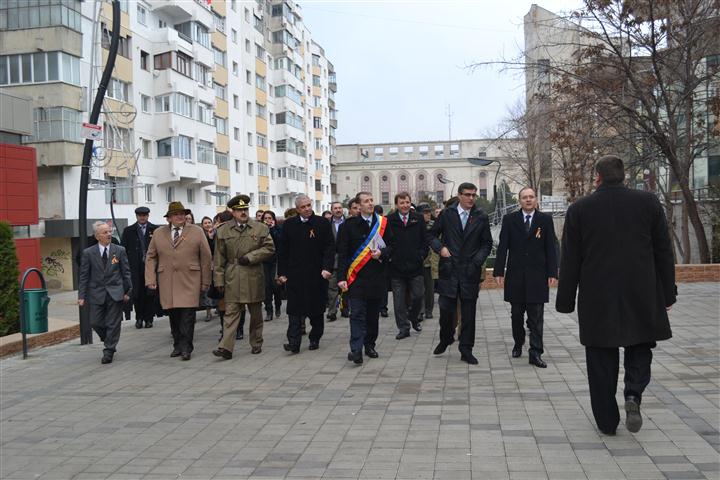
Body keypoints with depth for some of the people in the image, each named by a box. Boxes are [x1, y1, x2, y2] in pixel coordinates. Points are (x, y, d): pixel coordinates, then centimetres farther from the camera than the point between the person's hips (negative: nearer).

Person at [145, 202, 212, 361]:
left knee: (187, 315, -7)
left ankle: (186, 348, 0)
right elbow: (151, 257, 11)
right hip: (166, 282, 2)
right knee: (173, 315, 6)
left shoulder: (197, 232, 3)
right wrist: (150, 279, 0)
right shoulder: (158, 233, 10)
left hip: (189, 282, -2)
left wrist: (205, 282, 2)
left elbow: (206, 257, 4)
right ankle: (177, 345, 18)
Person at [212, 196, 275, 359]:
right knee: (231, 313, -6)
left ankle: (256, 344, 24)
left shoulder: (261, 228, 3)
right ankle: (226, 347, -9)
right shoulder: (223, 231, 5)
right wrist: (219, 280, 1)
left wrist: (250, 257, -11)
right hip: (232, 279, 0)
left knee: (256, 314, 10)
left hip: (254, 278, 1)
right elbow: (219, 258, 5)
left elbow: (269, 248, 0)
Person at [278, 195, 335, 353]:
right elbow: (283, 251, 7)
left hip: (317, 274, -1)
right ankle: (294, 342, -4)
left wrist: (327, 268, -14)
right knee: (295, 309, -3)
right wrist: (282, 273, 2)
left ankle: (315, 339, 21)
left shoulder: (322, 223, 1)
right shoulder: (289, 225, 6)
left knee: (316, 309, 7)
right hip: (295, 274, 1)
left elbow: (330, 247, -3)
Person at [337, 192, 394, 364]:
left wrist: (381, 253, -12)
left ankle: (370, 345, 25)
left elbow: (391, 246, 9)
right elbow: (342, 253, -3)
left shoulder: (383, 223, 5)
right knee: (357, 314, -8)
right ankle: (356, 350, -12)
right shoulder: (349, 225, -2)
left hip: (377, 277, 3)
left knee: (373, 314, 11)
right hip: (357, 277, -3)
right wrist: (341, 277, -9)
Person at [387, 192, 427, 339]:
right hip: (396, 266, -1)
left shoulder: (418, 219, 5)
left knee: (418, 296, 5)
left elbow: (425, 239, 8)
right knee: (399, 300, 4)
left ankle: (414, 318, 33)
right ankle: (403, 327, 14)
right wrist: (388, 256, -7)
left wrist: (421, 255, -2)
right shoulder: (389, 220, -2)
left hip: (415, 265, 1)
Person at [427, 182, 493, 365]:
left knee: (468, 313, 5)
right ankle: (445, 340, 27)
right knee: (446, 309, 1)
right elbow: (431, 235, 9)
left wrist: (477, 260, -5)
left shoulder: (481, 217, 4)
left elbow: (487, 243, 9)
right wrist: (440, 248, -8)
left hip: (470, 271, 1)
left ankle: (466, 350, 14)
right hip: (449, 270, -1)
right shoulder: (447, 214, 2)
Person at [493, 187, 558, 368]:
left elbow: (550, 248, 1)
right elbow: (502, 247, 1)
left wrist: (552, 273, -5)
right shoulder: (509, 220, 4)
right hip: (515, 275, 1)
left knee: (536, 317, -1)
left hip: (537, 275, -1)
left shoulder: (545, 220, 3)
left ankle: (535, 353, 2)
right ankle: (518, 344, 32)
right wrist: (499, 271, -5)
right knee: (516, 314, 13)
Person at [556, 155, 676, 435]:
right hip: (641, 296, 1)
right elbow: (664, 252, 3)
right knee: (640, 348, 18)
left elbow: (570, 261, -1)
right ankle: (633, 395, -5)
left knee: (602, 359, 9)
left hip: (597, 299, -1)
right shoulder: (648, 203, 0)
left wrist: (565, 301, 5)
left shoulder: (579, 210, -3)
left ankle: (607, 420, 14)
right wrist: (667, 294, 11)